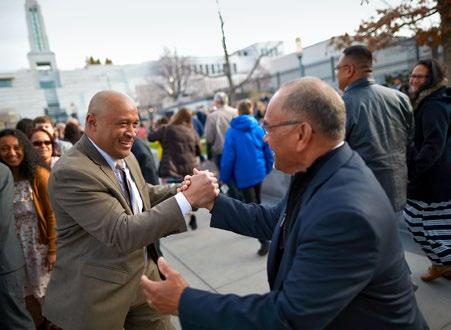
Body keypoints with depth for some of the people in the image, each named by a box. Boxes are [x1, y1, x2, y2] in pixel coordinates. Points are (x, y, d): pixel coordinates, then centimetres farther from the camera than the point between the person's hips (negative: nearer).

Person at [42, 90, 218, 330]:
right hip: (99, 293, -6)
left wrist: (184, 189, -4)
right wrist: (188, 198, -31)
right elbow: (122, 234, -30)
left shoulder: (124, 156, 1)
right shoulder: (71, 172, -24)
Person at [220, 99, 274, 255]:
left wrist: (225, 177, -3)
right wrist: (267, 168, 16)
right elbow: (268, 152, 3)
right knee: (257, 202, 23)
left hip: (243, 175, -4)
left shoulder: (232, 132, -10)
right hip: (258, 171, 4)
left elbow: (228, 157, -11)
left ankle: (264, 241, -7)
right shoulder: (259, 129, 0)